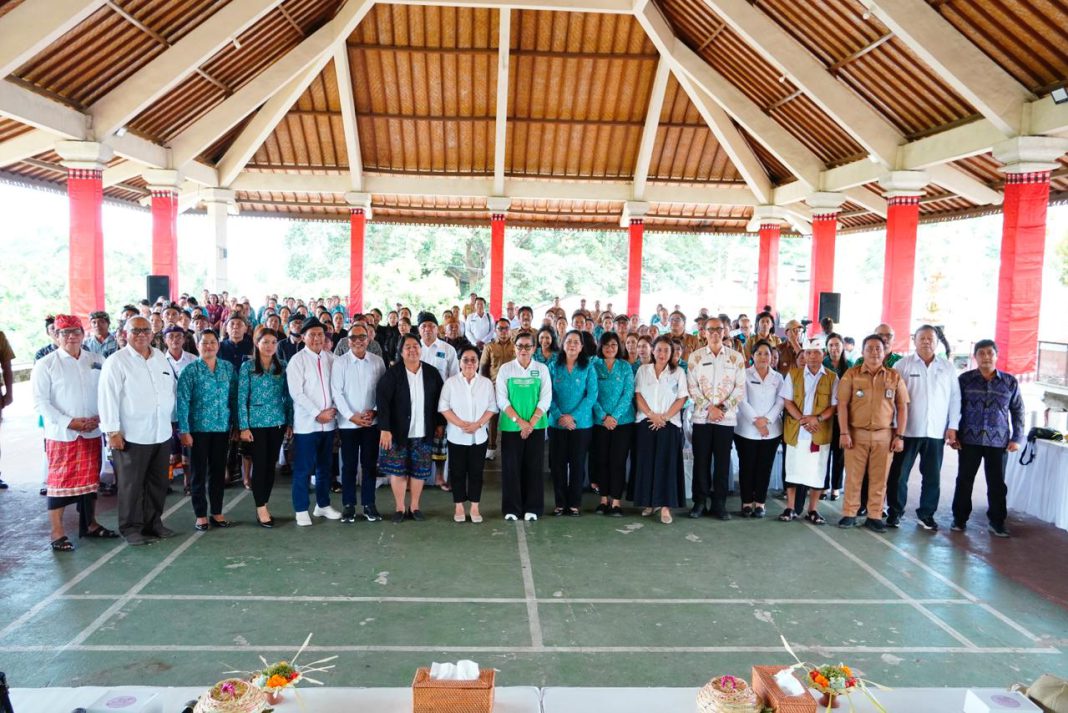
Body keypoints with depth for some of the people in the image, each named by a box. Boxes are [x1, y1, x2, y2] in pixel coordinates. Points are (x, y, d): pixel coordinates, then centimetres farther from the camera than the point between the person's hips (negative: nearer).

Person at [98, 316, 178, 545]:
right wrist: (113, 431, -14)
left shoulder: (161, 358, 11)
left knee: (158, 482, 13)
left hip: (162, 434, 6)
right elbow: (108, 397, -11)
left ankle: (153, 522, 26)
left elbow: (171, 389, 17)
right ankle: (131, 528, 15)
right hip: (131, 436, -6)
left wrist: (171, 421, 15)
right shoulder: (116, 361, -8)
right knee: (131, 484, 3)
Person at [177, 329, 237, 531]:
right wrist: (184, 431, -12)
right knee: (199, 472, 6)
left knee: (218, 471, 10)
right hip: (199, 428, -3)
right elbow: (183, 401, -7)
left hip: (222, 427, 3)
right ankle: (200, 515, 16)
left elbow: (235, 396, 8)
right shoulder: (190, 370, -4)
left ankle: (217, 513, 21)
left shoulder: (228, 368, 5)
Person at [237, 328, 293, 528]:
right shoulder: (247, 366, -3)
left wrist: (290, 422, 5)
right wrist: (244, 427, -8)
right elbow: (241, 398, -4)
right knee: (260, 464, 0)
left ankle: (263, 505, 19)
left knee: (271, 465, 8)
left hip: (278, 422, 3)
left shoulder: (282, 367, 6)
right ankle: (261, 509, 8)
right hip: (257, 423, -3)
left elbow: (288, 396, 9)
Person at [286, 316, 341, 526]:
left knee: (324, 466, 14)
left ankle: (323, 505, 27)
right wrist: (317, 414, -15)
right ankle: (301, 510, 12)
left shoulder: (331, 358, 6)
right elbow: (296, 392, -12)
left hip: (328, 422, 4)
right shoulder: (297, 360, -6)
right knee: (303, 469, 1)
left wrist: (333, 409, -7)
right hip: (306, 423, -4)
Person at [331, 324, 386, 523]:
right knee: (349, 465, 6)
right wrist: (351, 416, -11)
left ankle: (369, 504, 17)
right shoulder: (340, 362, -3)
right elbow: (337, 393, -6)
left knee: (370, 464, 7)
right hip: (348, 422, -1)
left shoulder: (378, 361, 1)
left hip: (372, 422, 1)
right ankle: (348, 505, 16)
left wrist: (374, 411, -8)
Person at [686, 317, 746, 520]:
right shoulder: (696, 356, 4)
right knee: (701, 460, 4)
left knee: (722, 461, 4)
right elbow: (692, 387, -1)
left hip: (726, 417, 0)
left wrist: (723, 407, -9)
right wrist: (709, 407, -10)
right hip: (701, 416, 0)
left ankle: (719, 503, 13)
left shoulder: (736, 357, 4)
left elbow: (740, 388, 1)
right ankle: (700, 502, 13)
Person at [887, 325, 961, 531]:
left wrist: (952, 426, 3)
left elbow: (955, 398, 9)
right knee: (898, 474, 3)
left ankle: (926, 514, 21)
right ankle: (895, 512, 16)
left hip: (936, 432, 2)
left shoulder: (947, 367, 7)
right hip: (907, 430, -2)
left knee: (932, 476, 8)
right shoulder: (903, 365, 0)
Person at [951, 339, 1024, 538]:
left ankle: (996, 522, 20)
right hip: (969, 440, -1)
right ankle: (960, 519, 16)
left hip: (999, 441, 1)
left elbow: (1018, 411, 9)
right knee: (964, 480, 5)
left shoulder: (1009, 382, 4)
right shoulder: (964, 379, 1)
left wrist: (1017, 438, 3)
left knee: (997, 483, 7)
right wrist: (952, 433, -1)